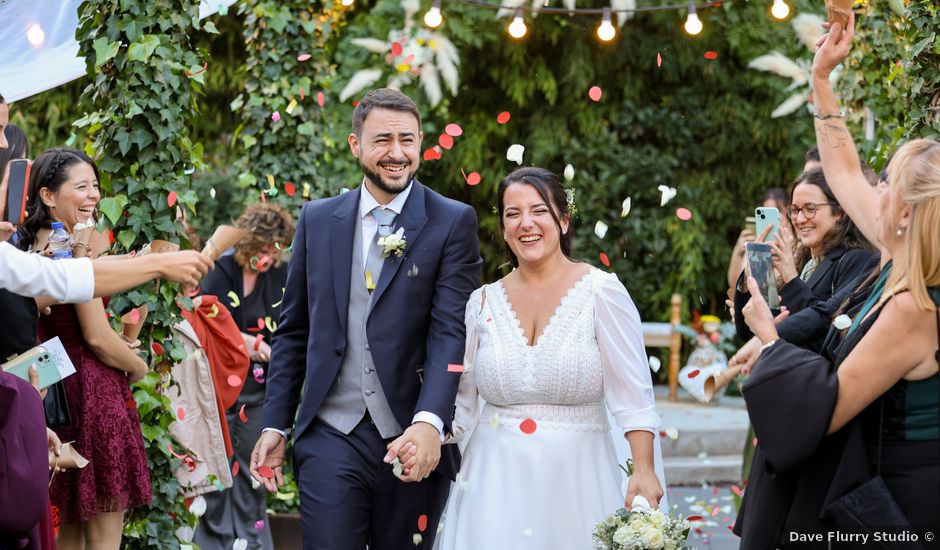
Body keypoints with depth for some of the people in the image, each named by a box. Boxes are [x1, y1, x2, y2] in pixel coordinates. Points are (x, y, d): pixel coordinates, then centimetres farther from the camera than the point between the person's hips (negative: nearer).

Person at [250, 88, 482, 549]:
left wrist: (429, 423, -25)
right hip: (331, 436, 2)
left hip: (414, 441, -1)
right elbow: (293, 330, 13)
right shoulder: (317, 220, 8)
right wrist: (275, 424, 8)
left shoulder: (453, 223, -2)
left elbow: (451, 333, -11)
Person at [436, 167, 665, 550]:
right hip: (496, 482, 3)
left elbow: (632, 392, -10)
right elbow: (461, 402, 8)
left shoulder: (602, 292, -5)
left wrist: (644, 470, -19)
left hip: (575, 479, -2)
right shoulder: (483, 302, 6)